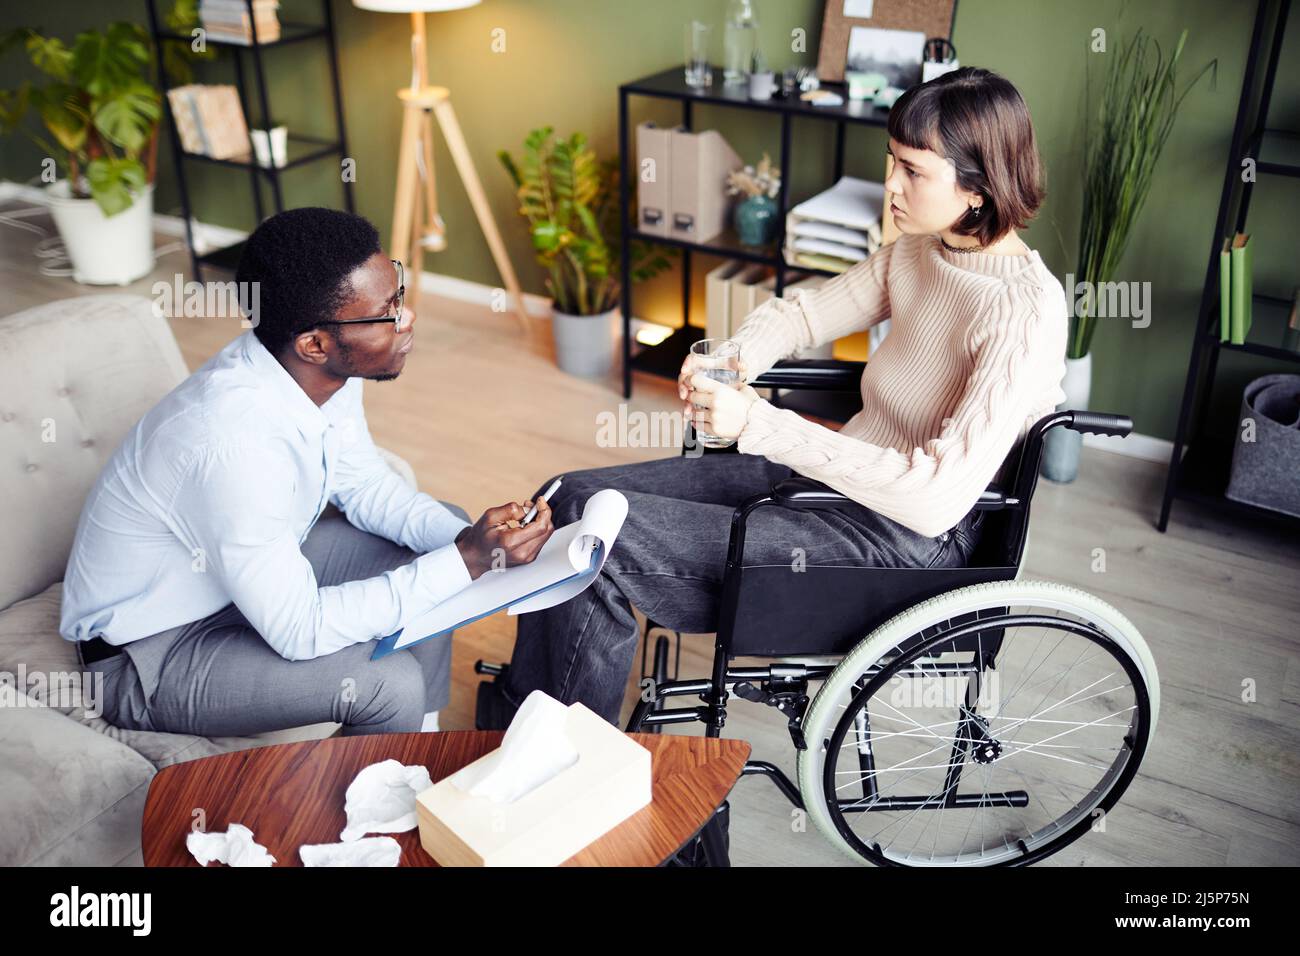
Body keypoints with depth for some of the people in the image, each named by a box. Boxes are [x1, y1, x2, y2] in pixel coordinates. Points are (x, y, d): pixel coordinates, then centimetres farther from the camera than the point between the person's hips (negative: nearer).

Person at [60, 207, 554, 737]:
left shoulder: (324, 367, -14)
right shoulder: (236, 441, -37)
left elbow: (363, 484, 3)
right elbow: (299, 630, -31)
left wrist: (463, 537, -14)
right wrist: (466, 562, -30)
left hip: (258, 572, 9)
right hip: (148, 653, -8)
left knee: (444, 540, 5)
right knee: (389, 682, -26)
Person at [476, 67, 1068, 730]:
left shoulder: (1025, 311, -22)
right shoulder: (919, 251, 3)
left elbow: (940, 496, -29)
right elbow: (806, 311, 16)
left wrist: (757, 423, -29)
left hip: (907, 544, -9)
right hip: (835, 476, 9)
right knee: (579, 498, -1)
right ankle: (518, 713, 16)